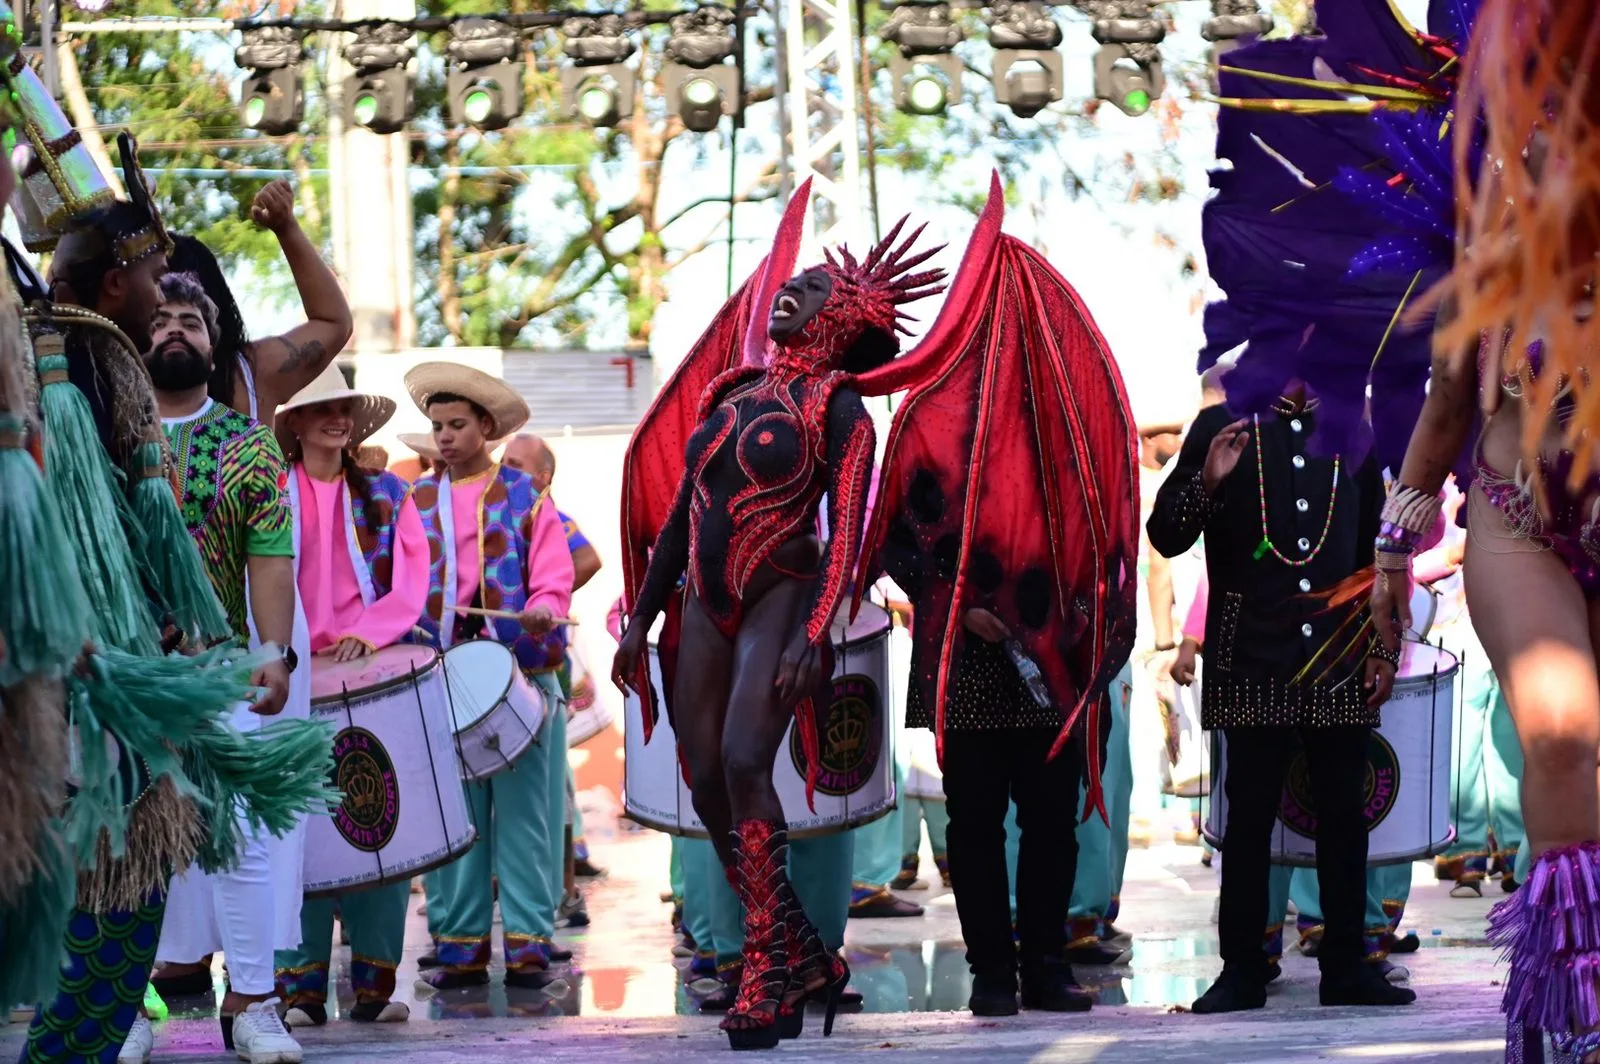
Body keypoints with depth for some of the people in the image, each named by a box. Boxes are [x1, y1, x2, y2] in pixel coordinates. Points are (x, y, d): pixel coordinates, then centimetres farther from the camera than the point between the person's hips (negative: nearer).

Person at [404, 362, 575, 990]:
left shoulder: (525, 496, 8)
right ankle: (461, 943, 6)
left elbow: (554, 580, 0)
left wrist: (542, 611, -20)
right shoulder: (417, 501, 15)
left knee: (523, 812, -3)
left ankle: (528, 943, -1)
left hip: (521, 673, -2)